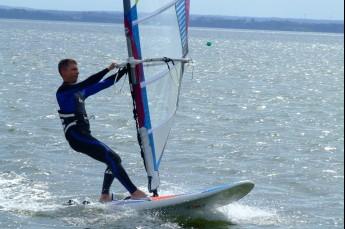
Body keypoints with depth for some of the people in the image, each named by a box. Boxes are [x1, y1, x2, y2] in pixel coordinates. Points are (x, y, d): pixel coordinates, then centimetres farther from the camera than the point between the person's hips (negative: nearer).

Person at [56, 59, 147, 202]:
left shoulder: (80, 91, 21)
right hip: (76, 137, -10)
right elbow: (88, 83, -20)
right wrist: (108, 69, -20)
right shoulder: (63, 91, -6)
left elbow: (104, 84, 21)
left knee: (115, 159, 6)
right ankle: (134, 192, -24)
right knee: (110, 156, -20)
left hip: (85, 136, 10)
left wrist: (125, 70, 14)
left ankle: (105, 196, 10)